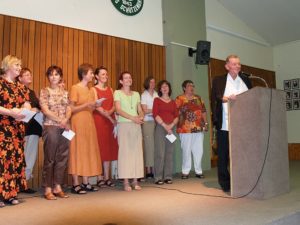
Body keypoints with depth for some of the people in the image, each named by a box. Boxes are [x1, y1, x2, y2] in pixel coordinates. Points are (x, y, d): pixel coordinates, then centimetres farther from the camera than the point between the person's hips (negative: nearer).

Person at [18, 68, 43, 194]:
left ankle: (25, 181, 15)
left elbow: (39, 107, 23)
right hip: (23, 127, -7)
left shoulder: (32, 92, 20)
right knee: (22, 156, -4)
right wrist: (29, 110, -14)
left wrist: (38, 111, 3)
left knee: (32, 155, 7)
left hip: (34, 127, 7)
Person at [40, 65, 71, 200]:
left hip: (65, 128, 4)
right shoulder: (44, 91, 3)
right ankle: (48, 189, 6)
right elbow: (45, 110, -6)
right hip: (50, 127, -4)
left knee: (62, 158, 4)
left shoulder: (65, 93, 15)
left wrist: (65, 120, -10)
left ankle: (57, 187, 13)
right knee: (50, 158, -2)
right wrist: (60, 120, -12)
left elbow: (69, 109, 9)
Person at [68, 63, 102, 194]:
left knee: (88, 150, 6)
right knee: (77, 150, -5)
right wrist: (86, 105, -16)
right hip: (78, 123, -7)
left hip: (89, 122, 7)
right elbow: (71, 109, -9)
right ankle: (76, 184, 1)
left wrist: (95, 106, 0)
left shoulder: (91, 90, 16)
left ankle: (85, 183, 13)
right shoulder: (75, 88, -5)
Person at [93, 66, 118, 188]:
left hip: (111, 121, 5)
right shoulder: (94, 89, 0)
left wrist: (109, 112, -14)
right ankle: (99, 178, 4)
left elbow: (114, 105, 8)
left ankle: (107, 177, 13)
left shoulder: (110, 89, 16)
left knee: (109, 148, 6)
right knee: (99, 148, -3)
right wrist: (110, 118, -15)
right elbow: (97, 107, -11)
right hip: (98, 121, -5)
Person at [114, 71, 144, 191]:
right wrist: (133, 118, -19)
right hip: (124, 125, -4)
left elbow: (140, 110, 13)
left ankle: (135, 180, 8)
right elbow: (118, 110, -10)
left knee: (137, 151, 2)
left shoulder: (136, 94, 15)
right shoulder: (117, 93, 2)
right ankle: (126, 182, 0)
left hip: (136, 126, 4)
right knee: (125, 152, -4)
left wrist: (141, 117, -10)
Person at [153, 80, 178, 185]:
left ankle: (168, 176, 9)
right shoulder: (157, 100, 8)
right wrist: (165, 126, -11)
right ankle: (158, 177, -2)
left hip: (171, 128, 3)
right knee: (160, 153, -8)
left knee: (169, 153, 2)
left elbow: (176, 116, 11)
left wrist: (171, 126, -7)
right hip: (160, 128, -3)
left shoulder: (173, 102, 18)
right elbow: (155, 114, -4)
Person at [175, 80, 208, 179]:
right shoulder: (179, 99, -1)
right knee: (186, 150, 1)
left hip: (199, 128, 5)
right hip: (185, 129, -5)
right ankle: (185, 171, 12)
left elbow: (203, 111, 17)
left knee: (199, 150, 7)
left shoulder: (198, 98, 16)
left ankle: (198, 171, 19)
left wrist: (206, 123, 10)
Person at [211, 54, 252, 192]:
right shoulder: (218, 80, 7)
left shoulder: (246, 80, 17)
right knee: (223, 155, 2)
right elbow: (215, 98, -6)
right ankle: (225, 183, 13)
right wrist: (226, 98, -24)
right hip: (224, 125, -2)